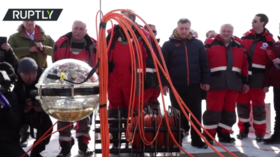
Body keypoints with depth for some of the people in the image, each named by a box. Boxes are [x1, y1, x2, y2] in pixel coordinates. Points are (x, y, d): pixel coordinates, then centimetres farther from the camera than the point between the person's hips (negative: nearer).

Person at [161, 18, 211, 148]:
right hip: (176, 86, -1)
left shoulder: (198, 44, 6)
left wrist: (206, 81, 1)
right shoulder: (169, 45, 0)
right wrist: (164, 83, -8)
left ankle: (196, 140, 16)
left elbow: (204, 64, 7)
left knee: (196, 114, 6)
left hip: (194, 85, 2)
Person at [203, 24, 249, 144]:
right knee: (213, 109, -4)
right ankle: (209, 135, 2)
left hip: (233, 83, 4)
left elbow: (244, 65, 18)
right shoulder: (210, 44, 3)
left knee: (229, 110, 8)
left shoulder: (239, 47, 17)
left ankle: (224, 134, 18)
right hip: (216, 83, -4)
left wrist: (245, 81, 14)